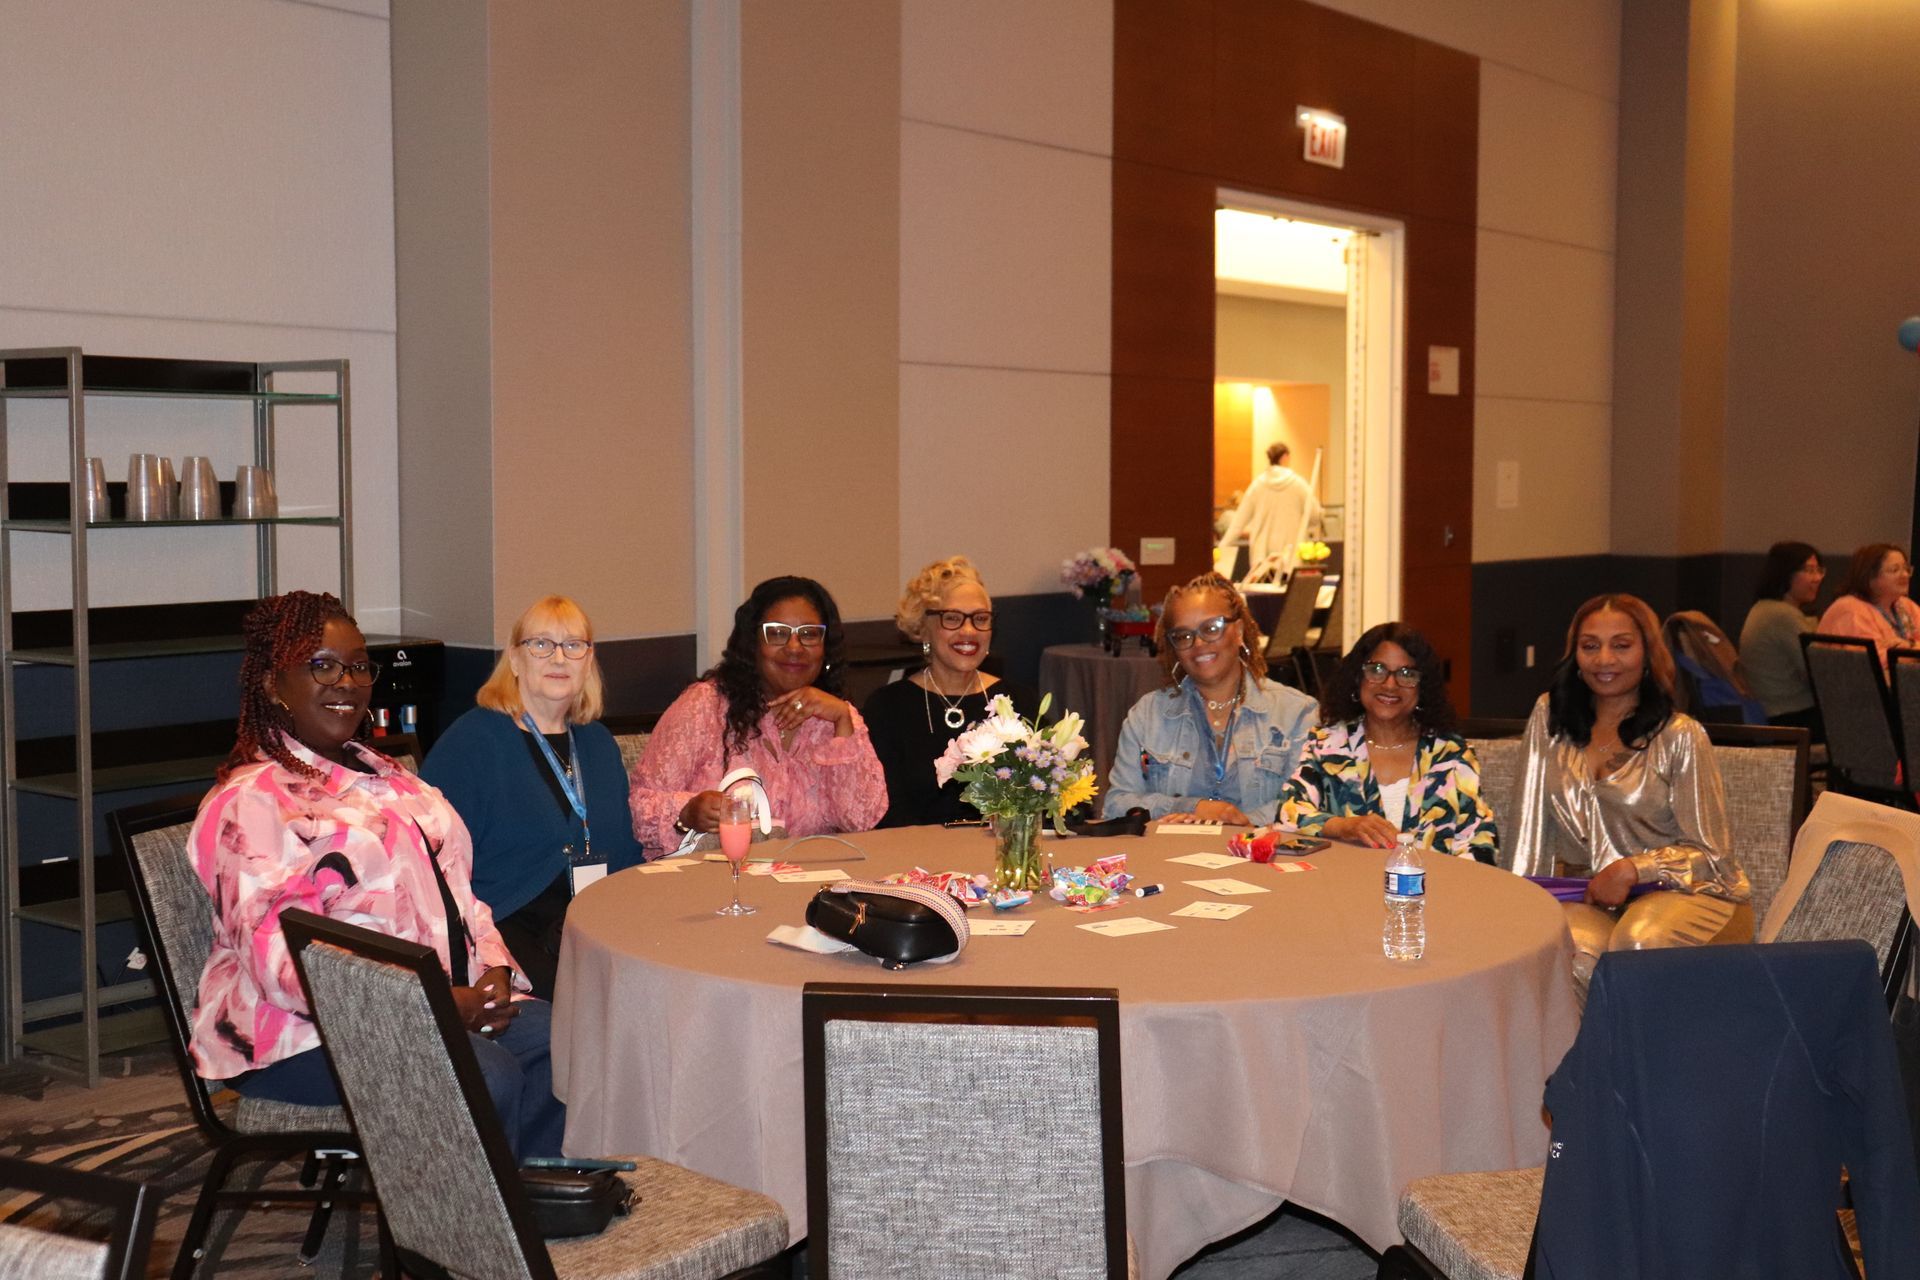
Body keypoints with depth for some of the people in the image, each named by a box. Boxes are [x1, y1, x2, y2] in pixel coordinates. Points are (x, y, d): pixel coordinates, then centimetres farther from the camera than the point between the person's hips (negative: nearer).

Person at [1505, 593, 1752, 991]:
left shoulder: (1681, 736, -3)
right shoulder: (1550, 716, 8)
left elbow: (1710, 854, -1)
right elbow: (1530, 824, 6)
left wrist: (1632, 869, -17)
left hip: (1684, 892, -2)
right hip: (1585, 897, 2)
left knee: (1638, 943, -35)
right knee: (1574, 952, -33)